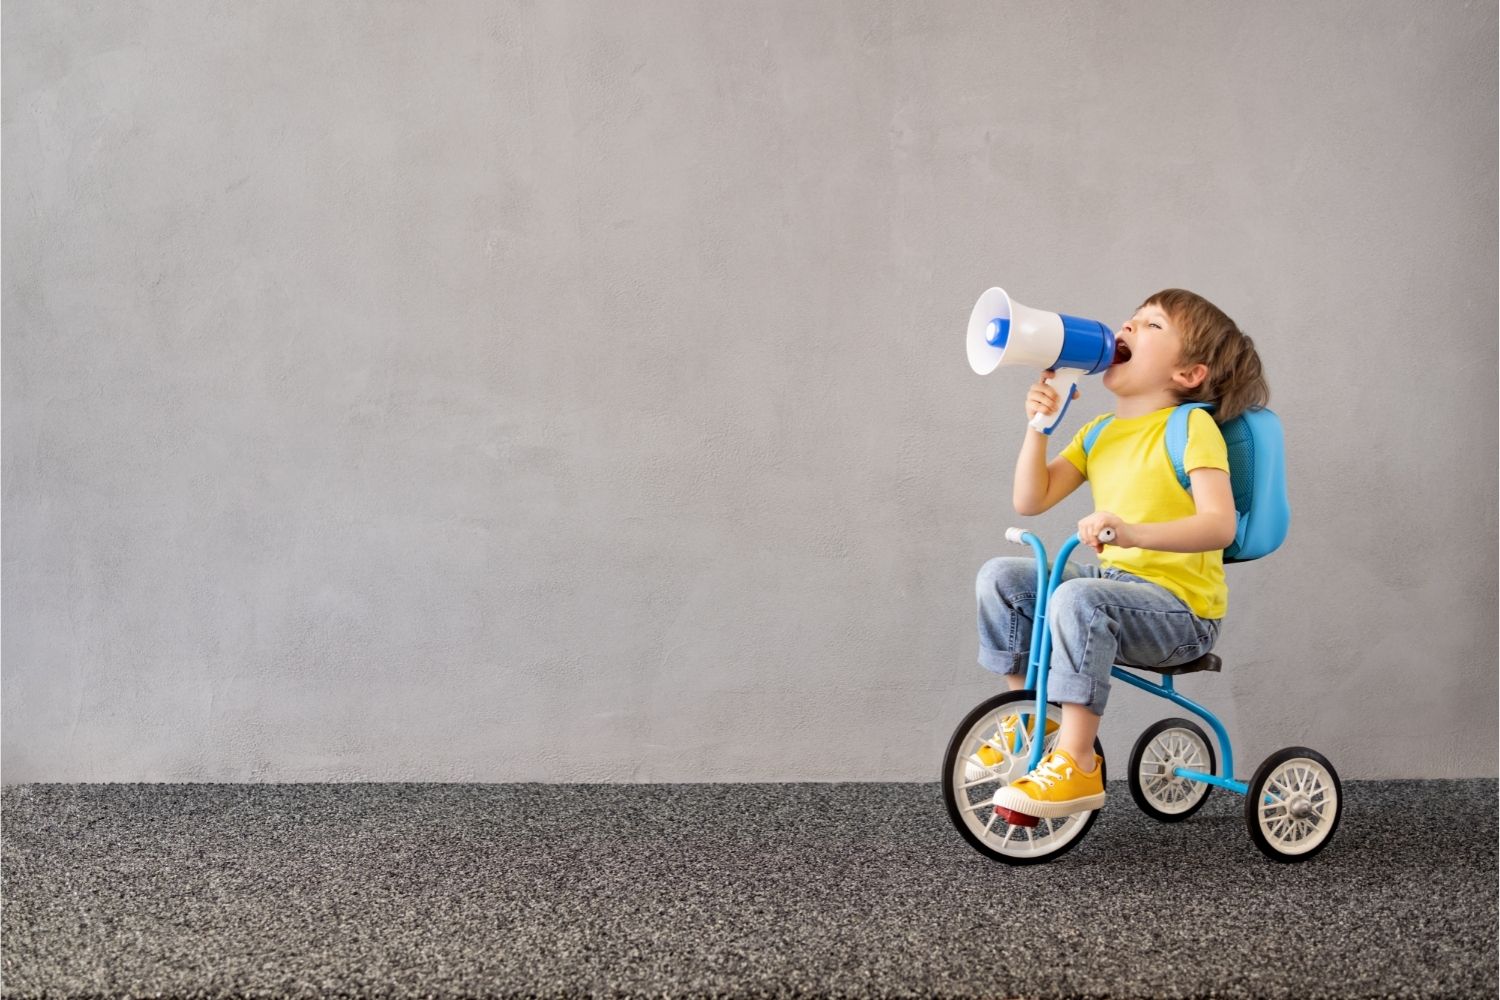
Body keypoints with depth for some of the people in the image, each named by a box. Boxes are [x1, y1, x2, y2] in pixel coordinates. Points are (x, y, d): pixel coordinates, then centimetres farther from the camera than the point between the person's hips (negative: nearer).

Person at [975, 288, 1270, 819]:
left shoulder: (1192, 426, -12)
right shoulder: (1100, 432, 10)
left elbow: (1219, 525, -25)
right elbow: (1031, 500, 5)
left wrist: (1134, 532, -41)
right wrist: (1038, 425, -8)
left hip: (1180, 604, -8)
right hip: (1114, 580, 8)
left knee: (1077, 599, -34)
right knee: (1000, 577, -3)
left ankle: (1076, 766, -27)